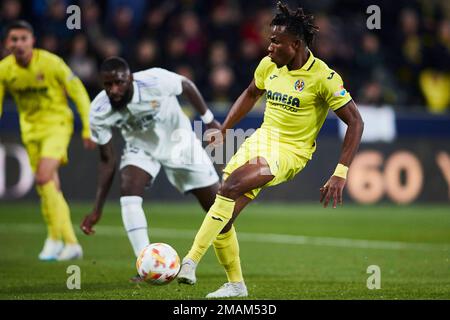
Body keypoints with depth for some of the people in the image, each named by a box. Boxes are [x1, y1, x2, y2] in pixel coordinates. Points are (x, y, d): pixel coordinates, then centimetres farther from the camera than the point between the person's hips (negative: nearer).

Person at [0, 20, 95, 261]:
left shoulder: (50, 63, -17)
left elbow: (79, 93, -10)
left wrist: (88, 129, -10)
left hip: (57, 124, -5)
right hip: (30, 130, 5)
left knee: (43, 178, -23)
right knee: (50, 188, 6)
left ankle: (55, 238, -9)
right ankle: (71, 244, 16)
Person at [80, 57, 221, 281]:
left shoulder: (155, 81, -35)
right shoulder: (99, 113, -26)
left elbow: (187, 86, -11)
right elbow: (107, 160, -13)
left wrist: (209, 120, -3)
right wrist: (97, 210, -14)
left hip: (178, 141, -1)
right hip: (140, 147, 1)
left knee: (215, 204, 2)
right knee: (128, 189, -28)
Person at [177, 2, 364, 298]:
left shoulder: (323, 77, -16)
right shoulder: (269, 65, 2)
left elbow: (355, 122, -14)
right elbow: (251, 94, 25)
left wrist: (340, 175, -20)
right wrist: (223, 131, 18)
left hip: (290, 152, -7)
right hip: (260, 140, 7)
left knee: (229, 188, -30)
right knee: (223, 218, -1)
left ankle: (190, 262, -29)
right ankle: (236, 285, 20)